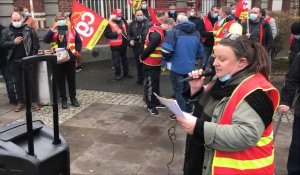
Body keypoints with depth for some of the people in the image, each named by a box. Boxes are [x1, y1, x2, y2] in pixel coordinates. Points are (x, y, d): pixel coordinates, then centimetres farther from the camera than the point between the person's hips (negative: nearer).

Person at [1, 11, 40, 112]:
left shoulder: (29, 30, 2)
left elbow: (36, 43, 0)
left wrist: (34, 56, -7)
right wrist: (13, 42, -13)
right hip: (14, 61, 2)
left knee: (31, 81, 2)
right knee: (18, 82, 10)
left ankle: (34, 101, 12)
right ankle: (20, 102, 19)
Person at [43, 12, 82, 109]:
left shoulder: (72, 30, 5)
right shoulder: (53, 31, 2)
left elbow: (79, 42, 7)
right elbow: (45, 40, -14)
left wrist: (76, 51, -5)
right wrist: (52, 29, -21)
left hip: (70, 58, 1)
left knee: (71, 79, 10)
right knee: (61, 80, 6)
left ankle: (73, 98, 22)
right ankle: (63, 99, 16)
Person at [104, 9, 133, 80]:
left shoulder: (122, 22, 13)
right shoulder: (109, 24, -10)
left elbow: (126, 31, 26)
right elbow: (107, 34, -19)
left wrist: (127, 38, 10)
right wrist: (116, 33, -24)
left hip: (124, 44, 7)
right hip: (115, 45, -6)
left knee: (125, 59, 16)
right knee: (117, 61, 0)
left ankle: (126, 72, 28)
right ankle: (117, 74, 12)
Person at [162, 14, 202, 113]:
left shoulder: (174, 32, -11)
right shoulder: (196, 33, 8)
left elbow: (166, 49, -21)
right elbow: (200, 51, 12)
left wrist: (166, 60, -3)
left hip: (177, 67, -5)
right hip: (190, 67, 6)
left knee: (178, 91, 6)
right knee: (187, 90, 21)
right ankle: (188, 110, 31)